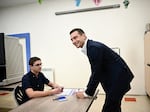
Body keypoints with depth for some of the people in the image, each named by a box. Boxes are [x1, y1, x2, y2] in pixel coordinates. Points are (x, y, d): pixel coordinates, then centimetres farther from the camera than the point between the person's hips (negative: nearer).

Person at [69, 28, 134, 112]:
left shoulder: (94, 47, -22)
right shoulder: (90, 47, 9)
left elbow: (97, 73, -22)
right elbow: (95, 71, 13)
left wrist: (87, 93, -13)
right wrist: (87, 90, 11)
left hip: (119, 77, -10)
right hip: (115, 77, 10)